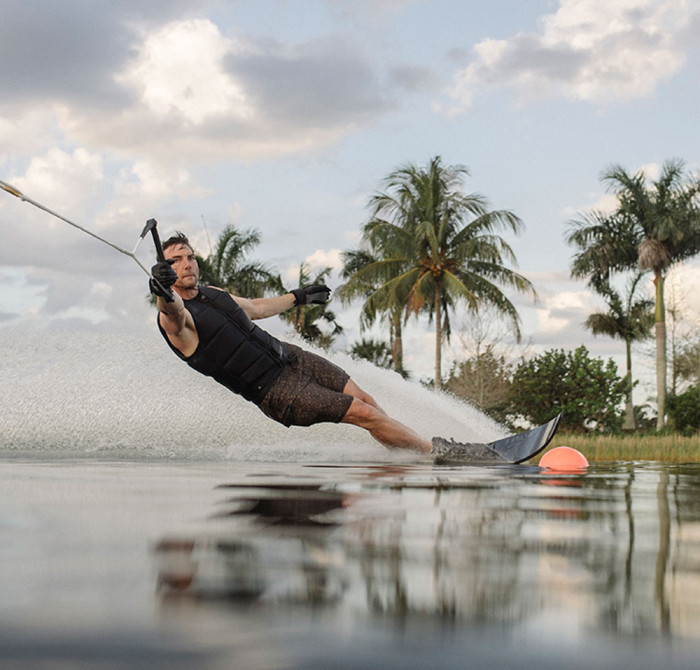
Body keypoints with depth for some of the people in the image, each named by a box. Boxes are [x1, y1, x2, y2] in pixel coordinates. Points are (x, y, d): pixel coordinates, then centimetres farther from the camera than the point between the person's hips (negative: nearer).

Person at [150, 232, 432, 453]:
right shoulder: (172, 318, -16)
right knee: (363, 413, -10)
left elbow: (254, 308, 27)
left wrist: (298, 297, 39)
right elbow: (176, 314, -42)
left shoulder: (211, 293, 9)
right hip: (274, 389, -8)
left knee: (365, 400, 4)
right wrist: (164, 293, -65)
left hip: (290, 355, 8)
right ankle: (436, 453, 1)